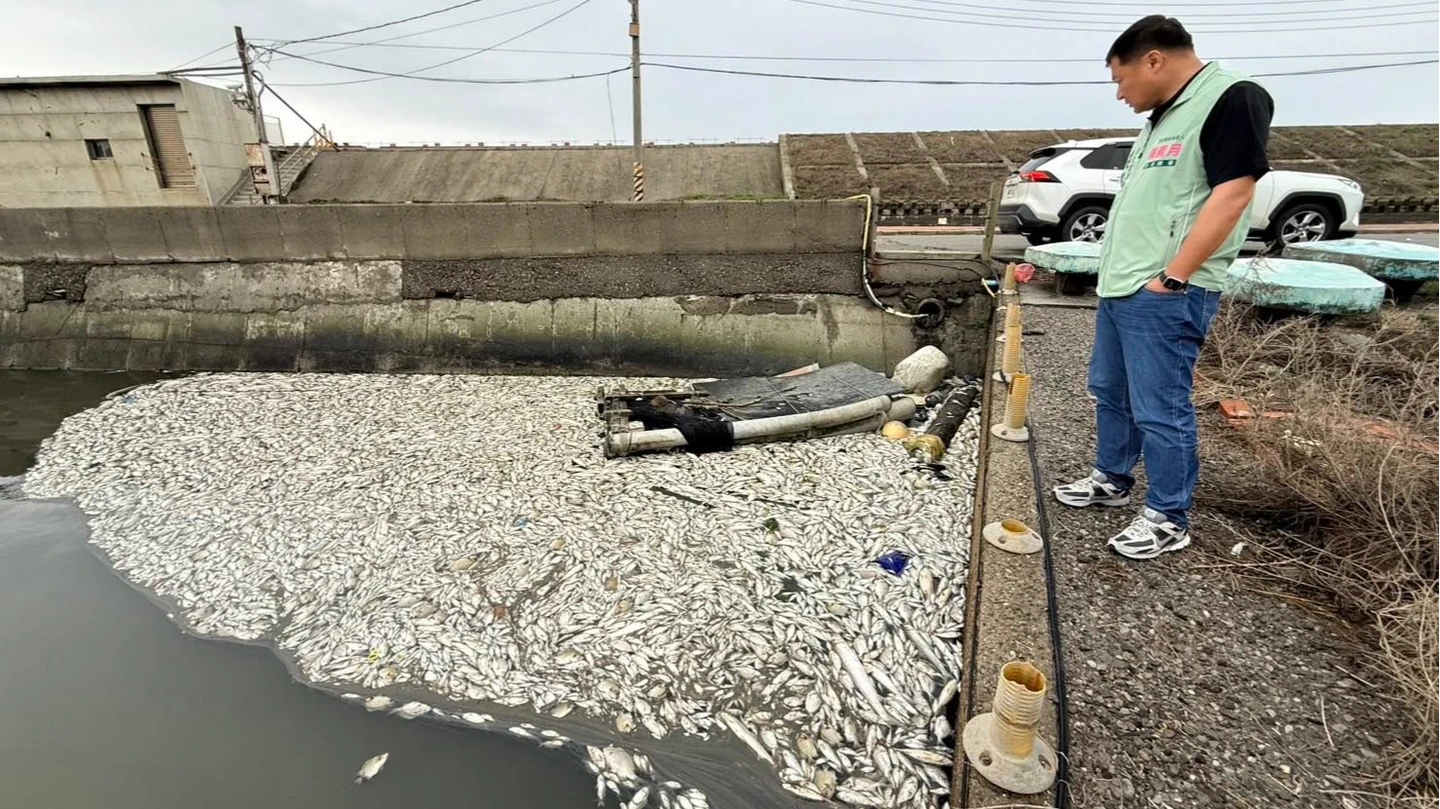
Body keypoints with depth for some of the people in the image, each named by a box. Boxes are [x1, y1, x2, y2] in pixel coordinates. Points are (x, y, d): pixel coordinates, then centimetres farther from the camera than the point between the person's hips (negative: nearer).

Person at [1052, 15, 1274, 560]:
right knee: (1110, 393, 19)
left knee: (1159, 410, -3)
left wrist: (1171, 277, -19)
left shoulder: (1231, 98, -10)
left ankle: (1168, 520, 11)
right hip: (1122, 287, 10)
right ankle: (1111, 480, 35)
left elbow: (1233, 194, -18)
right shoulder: (1162, 117, 19)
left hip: (1165, 296, -10)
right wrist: (1118, 271, 17)